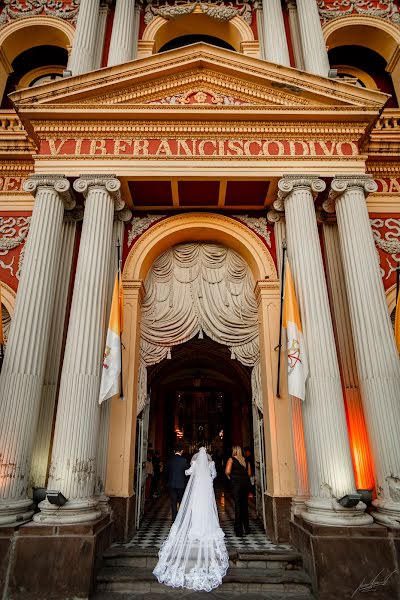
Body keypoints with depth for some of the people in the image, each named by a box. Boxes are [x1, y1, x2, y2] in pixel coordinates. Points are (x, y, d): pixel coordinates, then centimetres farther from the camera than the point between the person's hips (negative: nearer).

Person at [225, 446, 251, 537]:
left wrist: (229, 477, 2)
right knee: (245, 505, 16)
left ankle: (239, 530, 5)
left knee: (238, 505, 2)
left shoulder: (231, 459, -4)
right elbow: (249, 473, 10)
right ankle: (246, 528, 24)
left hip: (236, 482, -4)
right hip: (246, 482, 4)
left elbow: (227, 471, -16)